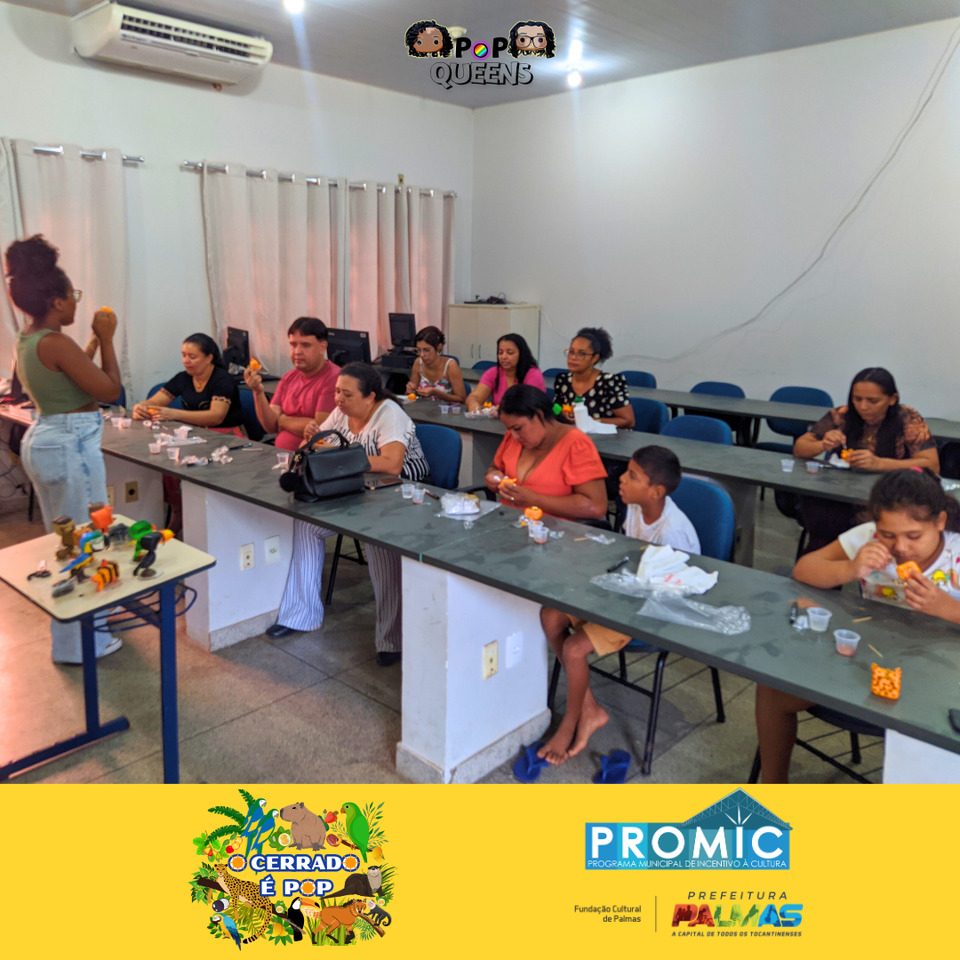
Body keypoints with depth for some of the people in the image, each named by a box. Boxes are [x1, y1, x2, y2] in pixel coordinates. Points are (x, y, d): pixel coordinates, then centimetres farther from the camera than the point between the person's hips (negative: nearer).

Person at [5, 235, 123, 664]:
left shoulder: (27, 339, 7)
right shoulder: (56, 344, -22)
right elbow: (110, 390, -18)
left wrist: (95, 340, 17)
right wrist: (106, 339, -10)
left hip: (42, 440, 10)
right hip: (70, 447, -10)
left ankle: (81, 619, 39)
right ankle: (78, 642, 12)